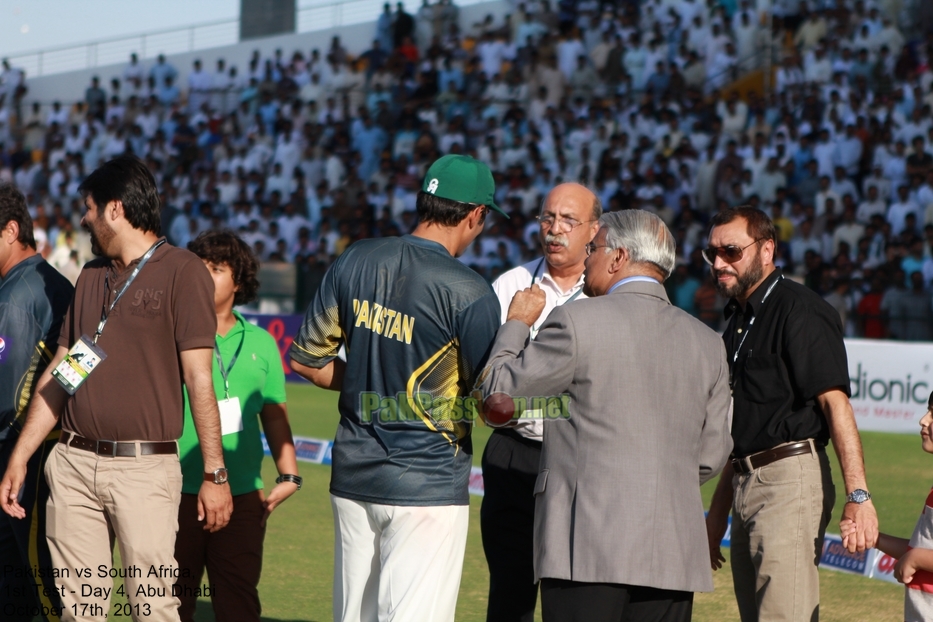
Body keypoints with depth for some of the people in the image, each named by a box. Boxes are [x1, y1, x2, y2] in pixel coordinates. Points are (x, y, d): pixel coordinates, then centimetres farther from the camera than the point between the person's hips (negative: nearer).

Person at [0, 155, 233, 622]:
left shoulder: (181, 272, -2)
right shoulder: (92, 277, 17)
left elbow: (199, 379, -7)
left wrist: (215, 473, -11)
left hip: (145, 467, -6)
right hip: (73, 464, 6)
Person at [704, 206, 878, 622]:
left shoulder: (799, 311, -9)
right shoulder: (738, 320, 19)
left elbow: (835, 401, -18)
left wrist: (858, 495, -27)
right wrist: (718, 511, 24)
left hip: (791, 477, -9)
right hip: (747, 484, 10)